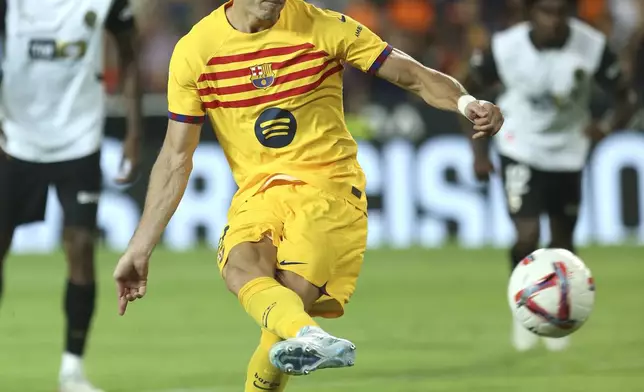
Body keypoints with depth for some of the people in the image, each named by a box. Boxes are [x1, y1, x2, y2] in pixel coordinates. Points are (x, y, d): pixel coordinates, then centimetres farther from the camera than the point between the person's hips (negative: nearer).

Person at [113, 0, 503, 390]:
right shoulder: (194, 50, 1)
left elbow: (415, 76, 0)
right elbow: (176, 159, 7)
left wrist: (466, 102, -22)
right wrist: (139, 250, 4)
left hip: (328, 184, -1)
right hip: (257, 192, 1)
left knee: (291, 295, -26)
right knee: (240, 268, -33)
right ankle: (311, 338, -61)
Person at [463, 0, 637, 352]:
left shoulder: (592, 47, -23)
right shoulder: (505, 48, -23)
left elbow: (626, 98, -12)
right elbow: (469, 92, -6)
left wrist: (609, 125, -35)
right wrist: (479, 151, -9)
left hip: (568, 151, 2)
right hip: (521, 148, -2)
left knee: (563, 240, 11)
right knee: (527, 235, -17)